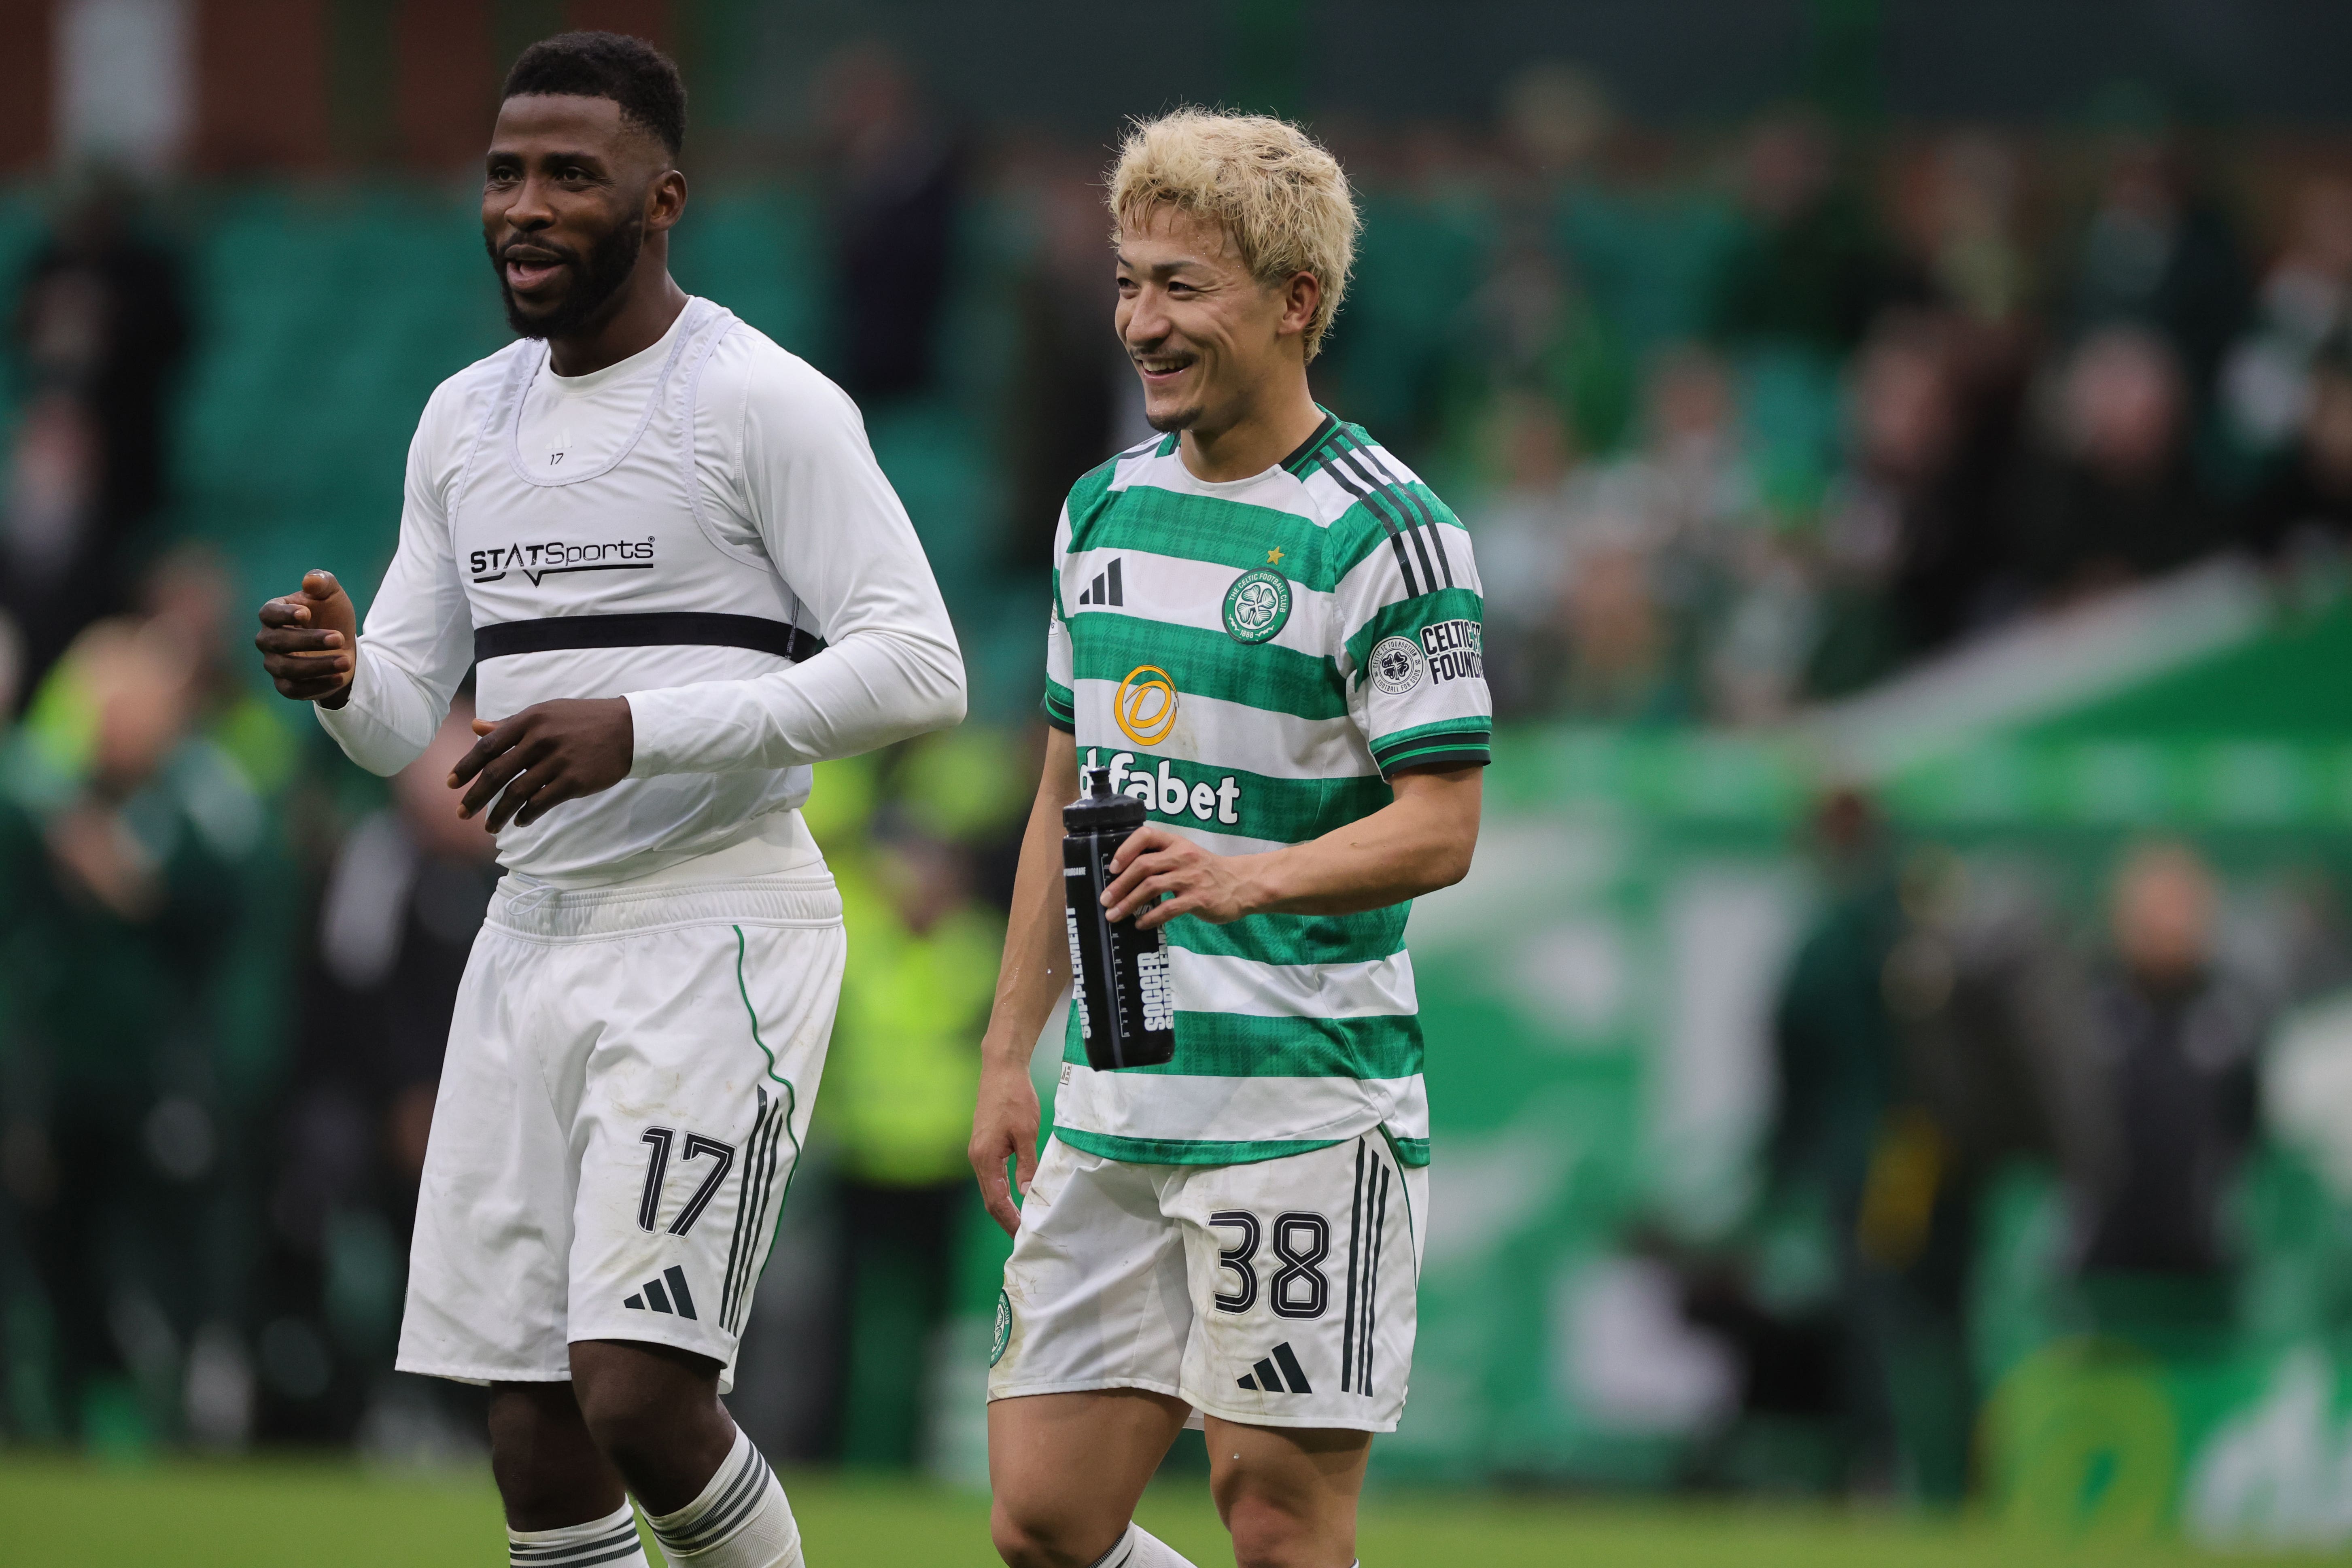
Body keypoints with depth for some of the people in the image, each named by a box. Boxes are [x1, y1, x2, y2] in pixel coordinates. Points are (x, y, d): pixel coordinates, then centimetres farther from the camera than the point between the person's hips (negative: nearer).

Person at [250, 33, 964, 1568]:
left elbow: (918, 668, -13)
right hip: (533, 936, 7)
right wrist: (339, 679, -8)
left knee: (641, 1397, -18)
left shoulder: (767, 405, -7)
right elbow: (402, 720, 17)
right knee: (537, 1437, 3)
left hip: (717, 936, -7)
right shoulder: (467, 420, 14)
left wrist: (640, 730, -21)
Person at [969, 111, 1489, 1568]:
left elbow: (1440, 828, -13)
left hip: (1305, 1105, -7)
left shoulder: (1385, 532, -9)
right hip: (1113, 1106, 7)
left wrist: (1249, 875, -30)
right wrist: (1009, 1057, 18)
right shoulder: (1105, 510, 14)